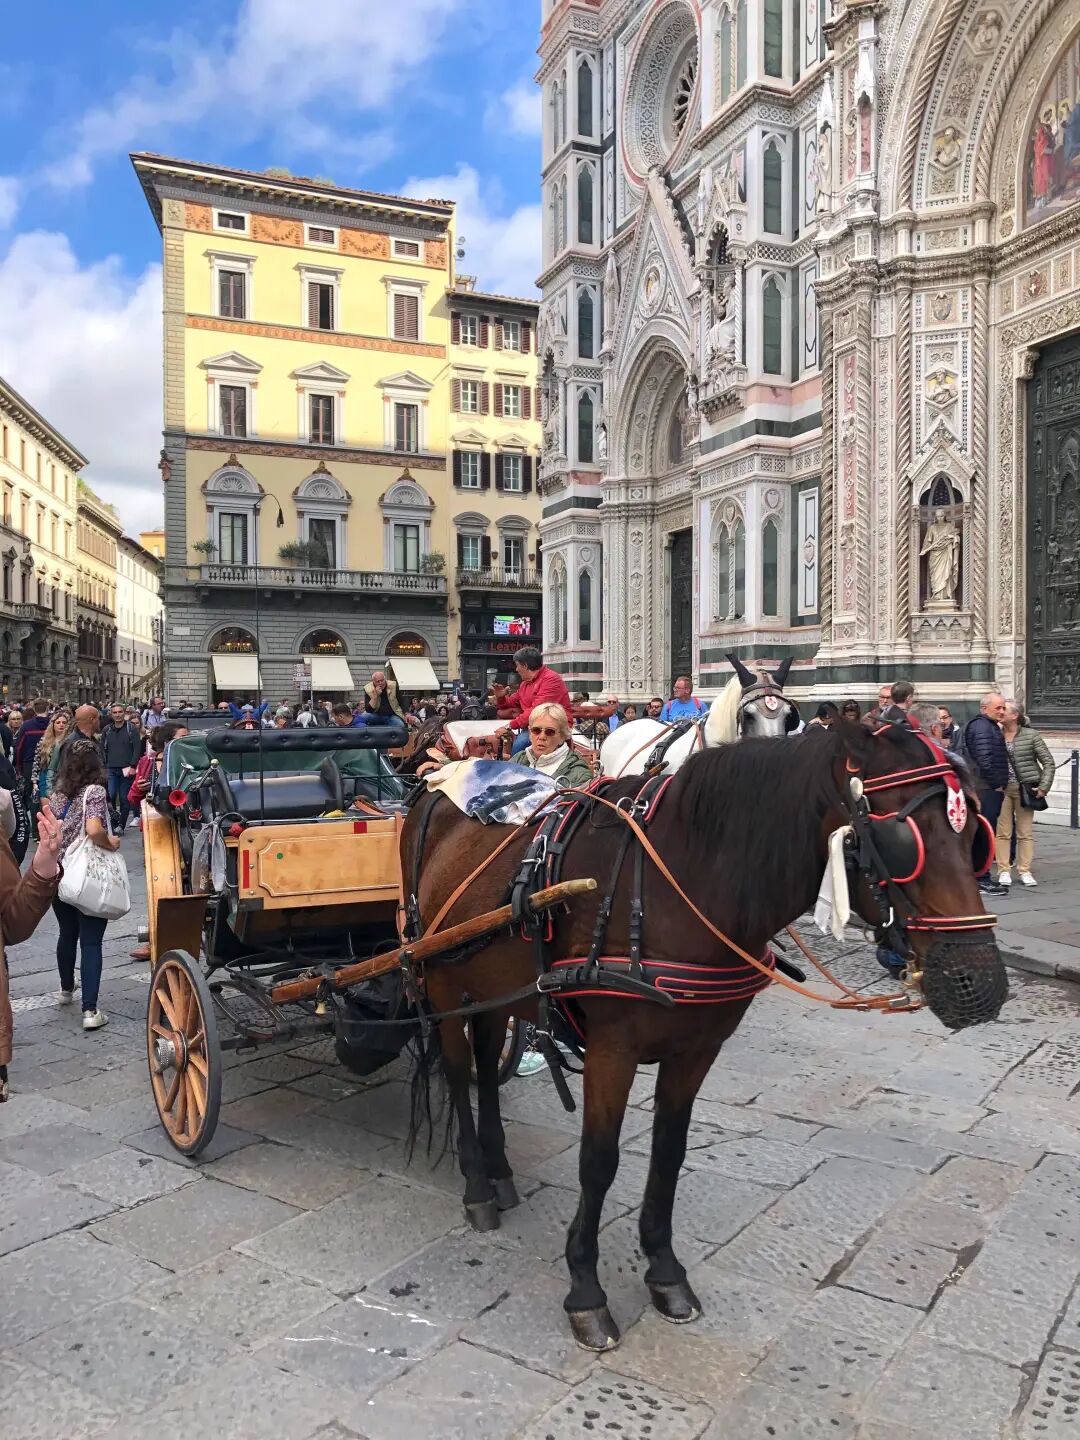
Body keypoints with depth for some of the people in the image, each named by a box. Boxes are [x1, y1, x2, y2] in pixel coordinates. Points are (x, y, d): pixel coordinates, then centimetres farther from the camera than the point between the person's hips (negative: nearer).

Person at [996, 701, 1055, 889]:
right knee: (1002, 832, 2)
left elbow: (1048, 762, 1)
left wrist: (1043, 787, -6)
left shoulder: (1031, 735, -3)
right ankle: (1004, 871, 10)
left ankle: (1025, 871, 14)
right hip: (1001, 788, 1)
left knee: (1025, 832, 5)